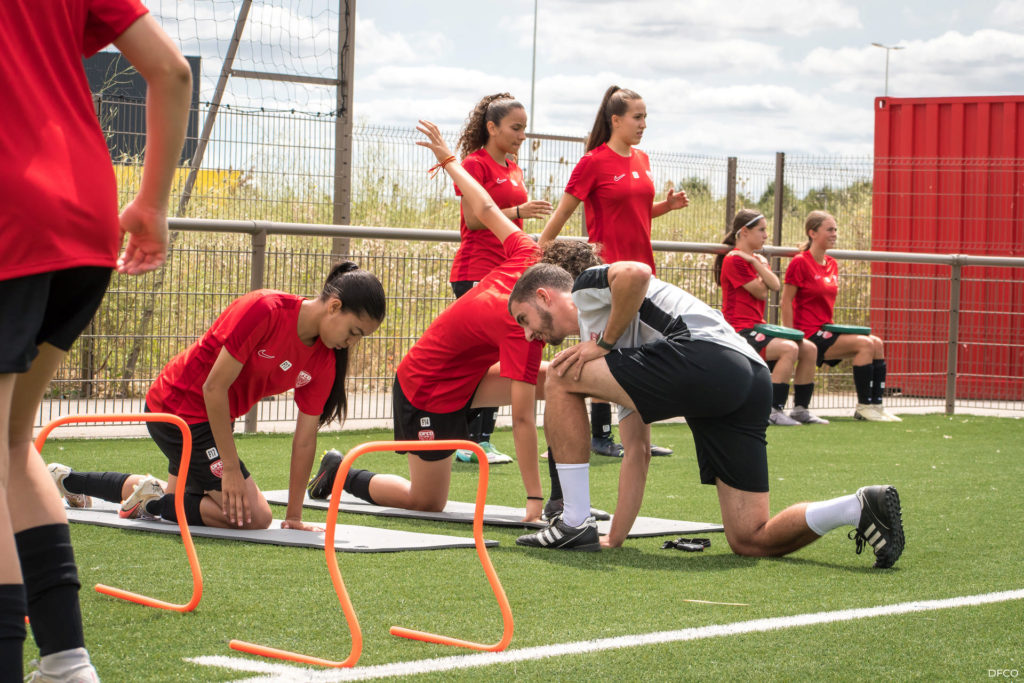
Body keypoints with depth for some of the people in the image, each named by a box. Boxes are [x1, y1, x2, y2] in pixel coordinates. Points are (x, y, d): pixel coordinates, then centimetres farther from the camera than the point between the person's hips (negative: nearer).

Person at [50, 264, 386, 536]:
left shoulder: (325, 360, -5)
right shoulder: (265, 310, -27)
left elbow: (305, 438, 0)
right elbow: (215, 387, -24)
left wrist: (294, 515, -1)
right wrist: (231, 467, -21)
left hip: (214, 418, 9)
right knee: (254, 516, -16)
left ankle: (67, 480, 44)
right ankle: (154, 502, -2)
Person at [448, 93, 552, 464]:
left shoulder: (513, 169, 18)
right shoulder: (475, 164, -6)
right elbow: (473, 219, -13)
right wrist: (518, 211, -20)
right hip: (476, 272, -8)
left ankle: (483, 438, 9)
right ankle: (468, 443, -6)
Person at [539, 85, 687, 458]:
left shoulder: (642, 160, 12)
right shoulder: (594, 162, -9)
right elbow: (561, 214, -6)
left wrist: (668, 205, 5)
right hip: (608, 267, -7)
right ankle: (601, 437, 5)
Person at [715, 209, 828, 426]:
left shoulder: (756, 258, 19)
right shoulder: (734, 260, -9)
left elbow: (775, 286, 1)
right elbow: (761, 292, -10)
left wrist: (756, 262, -9)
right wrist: (757, 263, 1)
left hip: (757, 328, 9)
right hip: (740, 330, -9)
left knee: (809, 349, -2)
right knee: (789, 349, -29)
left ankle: (801, 409, 3)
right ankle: (774, 411, -27)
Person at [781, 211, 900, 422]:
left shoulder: (832, 264, 15)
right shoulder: (800, 263, -9)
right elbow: (786, 303, -11)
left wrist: (831, 328, 16)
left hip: (825, 331, 8)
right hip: (809, 335, -8)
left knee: (876, 343, -7)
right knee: (865, 344, -20)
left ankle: (875, 404, -7)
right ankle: (863, 405, -14)